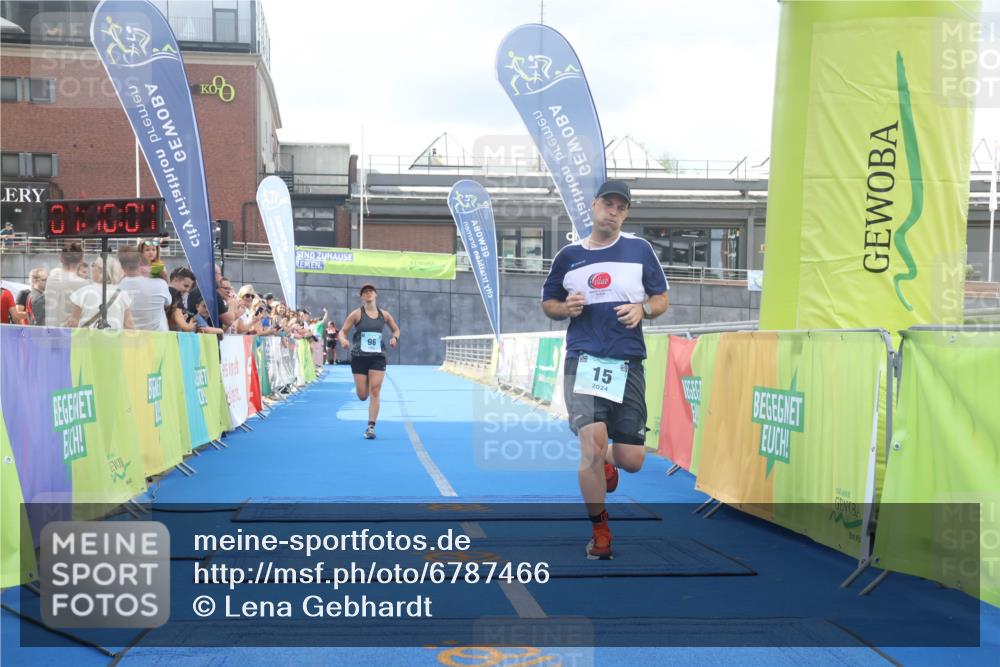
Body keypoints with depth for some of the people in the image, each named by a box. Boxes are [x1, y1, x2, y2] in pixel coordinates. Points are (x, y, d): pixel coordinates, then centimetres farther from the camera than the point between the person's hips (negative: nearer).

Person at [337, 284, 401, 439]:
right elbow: (342, 331, -1)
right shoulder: (357, 314, -3)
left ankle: (371, 427, -1)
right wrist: (343, 340, -23)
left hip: (378, 357, 1)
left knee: (375, 392, -7)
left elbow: (396, 329, 20)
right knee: (362, 395, 2)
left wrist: (395, 338, -2)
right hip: (359, 357, -1)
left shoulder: (384, 314, 5)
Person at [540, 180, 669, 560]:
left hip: (628, 364, 1)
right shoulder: (568, 255, 8)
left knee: (631, 461, 1)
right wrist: (566, 308, -6)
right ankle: (600, 531, 4)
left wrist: (642, 308, -10)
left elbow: (662, 299, 12)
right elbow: (548, 303, 17)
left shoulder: (640, 250, 6)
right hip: (583, 361, -1)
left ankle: (607, 462, 41)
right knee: (592, 442, -18)